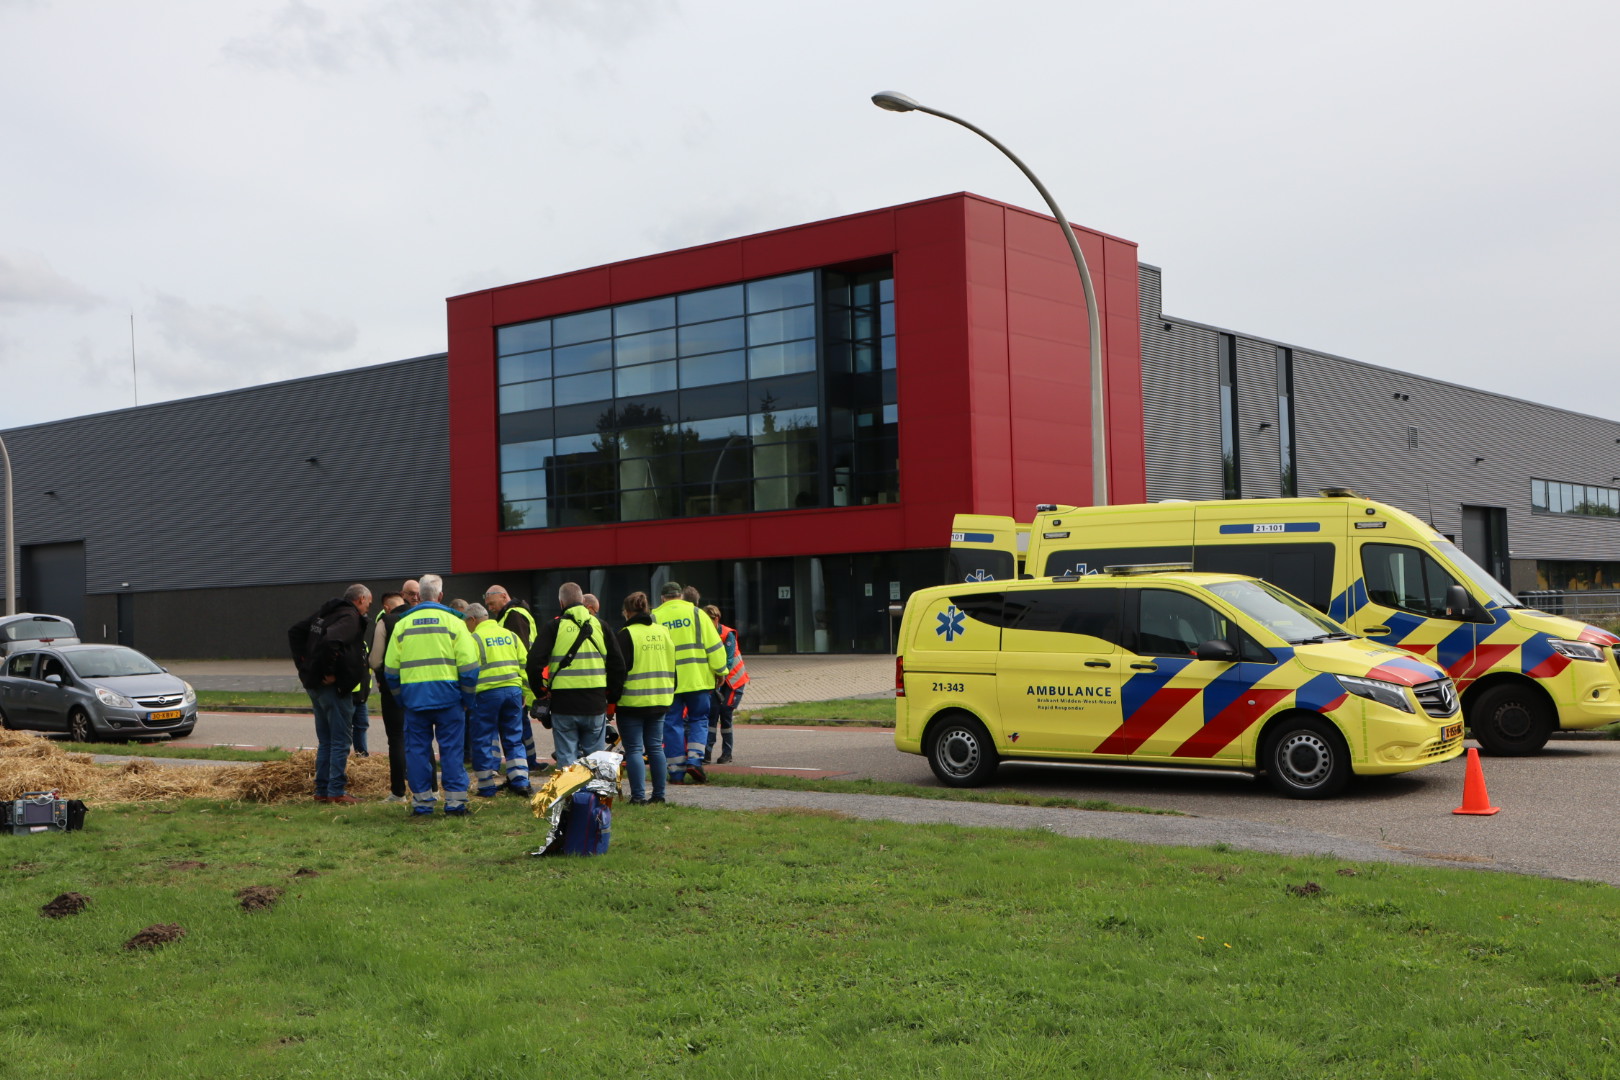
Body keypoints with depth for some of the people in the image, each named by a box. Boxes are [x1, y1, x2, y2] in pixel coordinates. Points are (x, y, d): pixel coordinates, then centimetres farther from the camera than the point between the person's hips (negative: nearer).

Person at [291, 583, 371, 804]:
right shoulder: (350, 618, -13)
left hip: (314, 684, 9)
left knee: (325, 740, 16)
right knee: (341, 740, -2)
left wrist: (303, 662, 16)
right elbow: (330, 641, -31)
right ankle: (336, 791, -3)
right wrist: (329, 672, -21)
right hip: (334, 686, -9)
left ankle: (322, 790, 18)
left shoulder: (324, 613, 15)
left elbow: (294, 632, 22)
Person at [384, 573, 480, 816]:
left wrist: (401, 697, 19)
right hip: (447, 695, -2)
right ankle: (455, 800, 3)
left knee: (417, 749, 8)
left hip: (413, 696, 2)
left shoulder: (402, 624, 7)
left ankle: (421, 801, 10)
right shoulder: (453, 622, -1)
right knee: (451, 748, 3)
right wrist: (467, 698, 6)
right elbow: (469, 666, -4)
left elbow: (390, 669, 9)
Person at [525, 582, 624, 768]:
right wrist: (612, 696, 14)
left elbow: (535, 661, -8)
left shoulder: (553, 627, -1)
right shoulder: (600, 625, 7)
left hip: (563, 704, -2)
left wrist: (540, 691, 6)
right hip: (596, 704, 2)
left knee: (566, 759, 4)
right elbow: (618, 664, 6)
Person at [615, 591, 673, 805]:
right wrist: (669, 693, 22)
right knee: (656, 747, 12)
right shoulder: (663, 632, 9)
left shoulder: (627, 634, -10)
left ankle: (638, 796, -5)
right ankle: (659, 794, 13)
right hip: (659, 700, 6)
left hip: (633, 701, -6)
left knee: (634, 749, -1)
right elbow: (672, 667, 15)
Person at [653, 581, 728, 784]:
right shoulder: (695, 613, 3)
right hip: (697, 679, 0)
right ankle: (695, 759, -6)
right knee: (699, 719, 13)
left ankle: (676, 771, 4)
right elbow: (713, 645, 0)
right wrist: (720, 670, 8)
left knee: (672, 724, 6)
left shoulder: (654, 617, 4)